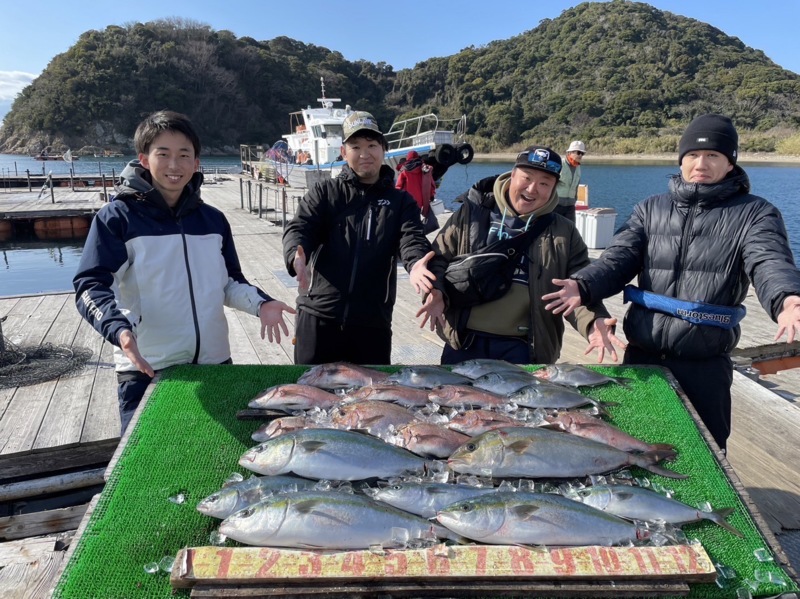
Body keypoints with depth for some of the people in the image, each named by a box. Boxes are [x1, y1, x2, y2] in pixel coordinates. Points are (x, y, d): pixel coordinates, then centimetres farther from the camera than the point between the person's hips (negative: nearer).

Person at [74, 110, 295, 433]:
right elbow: (90, 285, -11)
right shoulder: (116, 217, -6)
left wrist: (260, 303, -5)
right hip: (147, 369, -4)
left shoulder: (213, 219, 9)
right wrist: (119, 328, -30)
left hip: (213, 362, 5)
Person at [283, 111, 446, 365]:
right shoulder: (324, 193, 7)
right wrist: (297, 257, -31)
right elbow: (298, 229, -7)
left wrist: (417, 265, -33)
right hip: (318, 315, 0)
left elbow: (412, 239, -8)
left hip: (373, 322, 1)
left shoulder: (401, 201, 8)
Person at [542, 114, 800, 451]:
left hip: (705, 365, -2)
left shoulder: (754, 214, 0)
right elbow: (619, 259, -4)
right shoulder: (651, 209, 8)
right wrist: (582, 286, -25)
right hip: (641, 355, 3)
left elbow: (770, 263, -17)